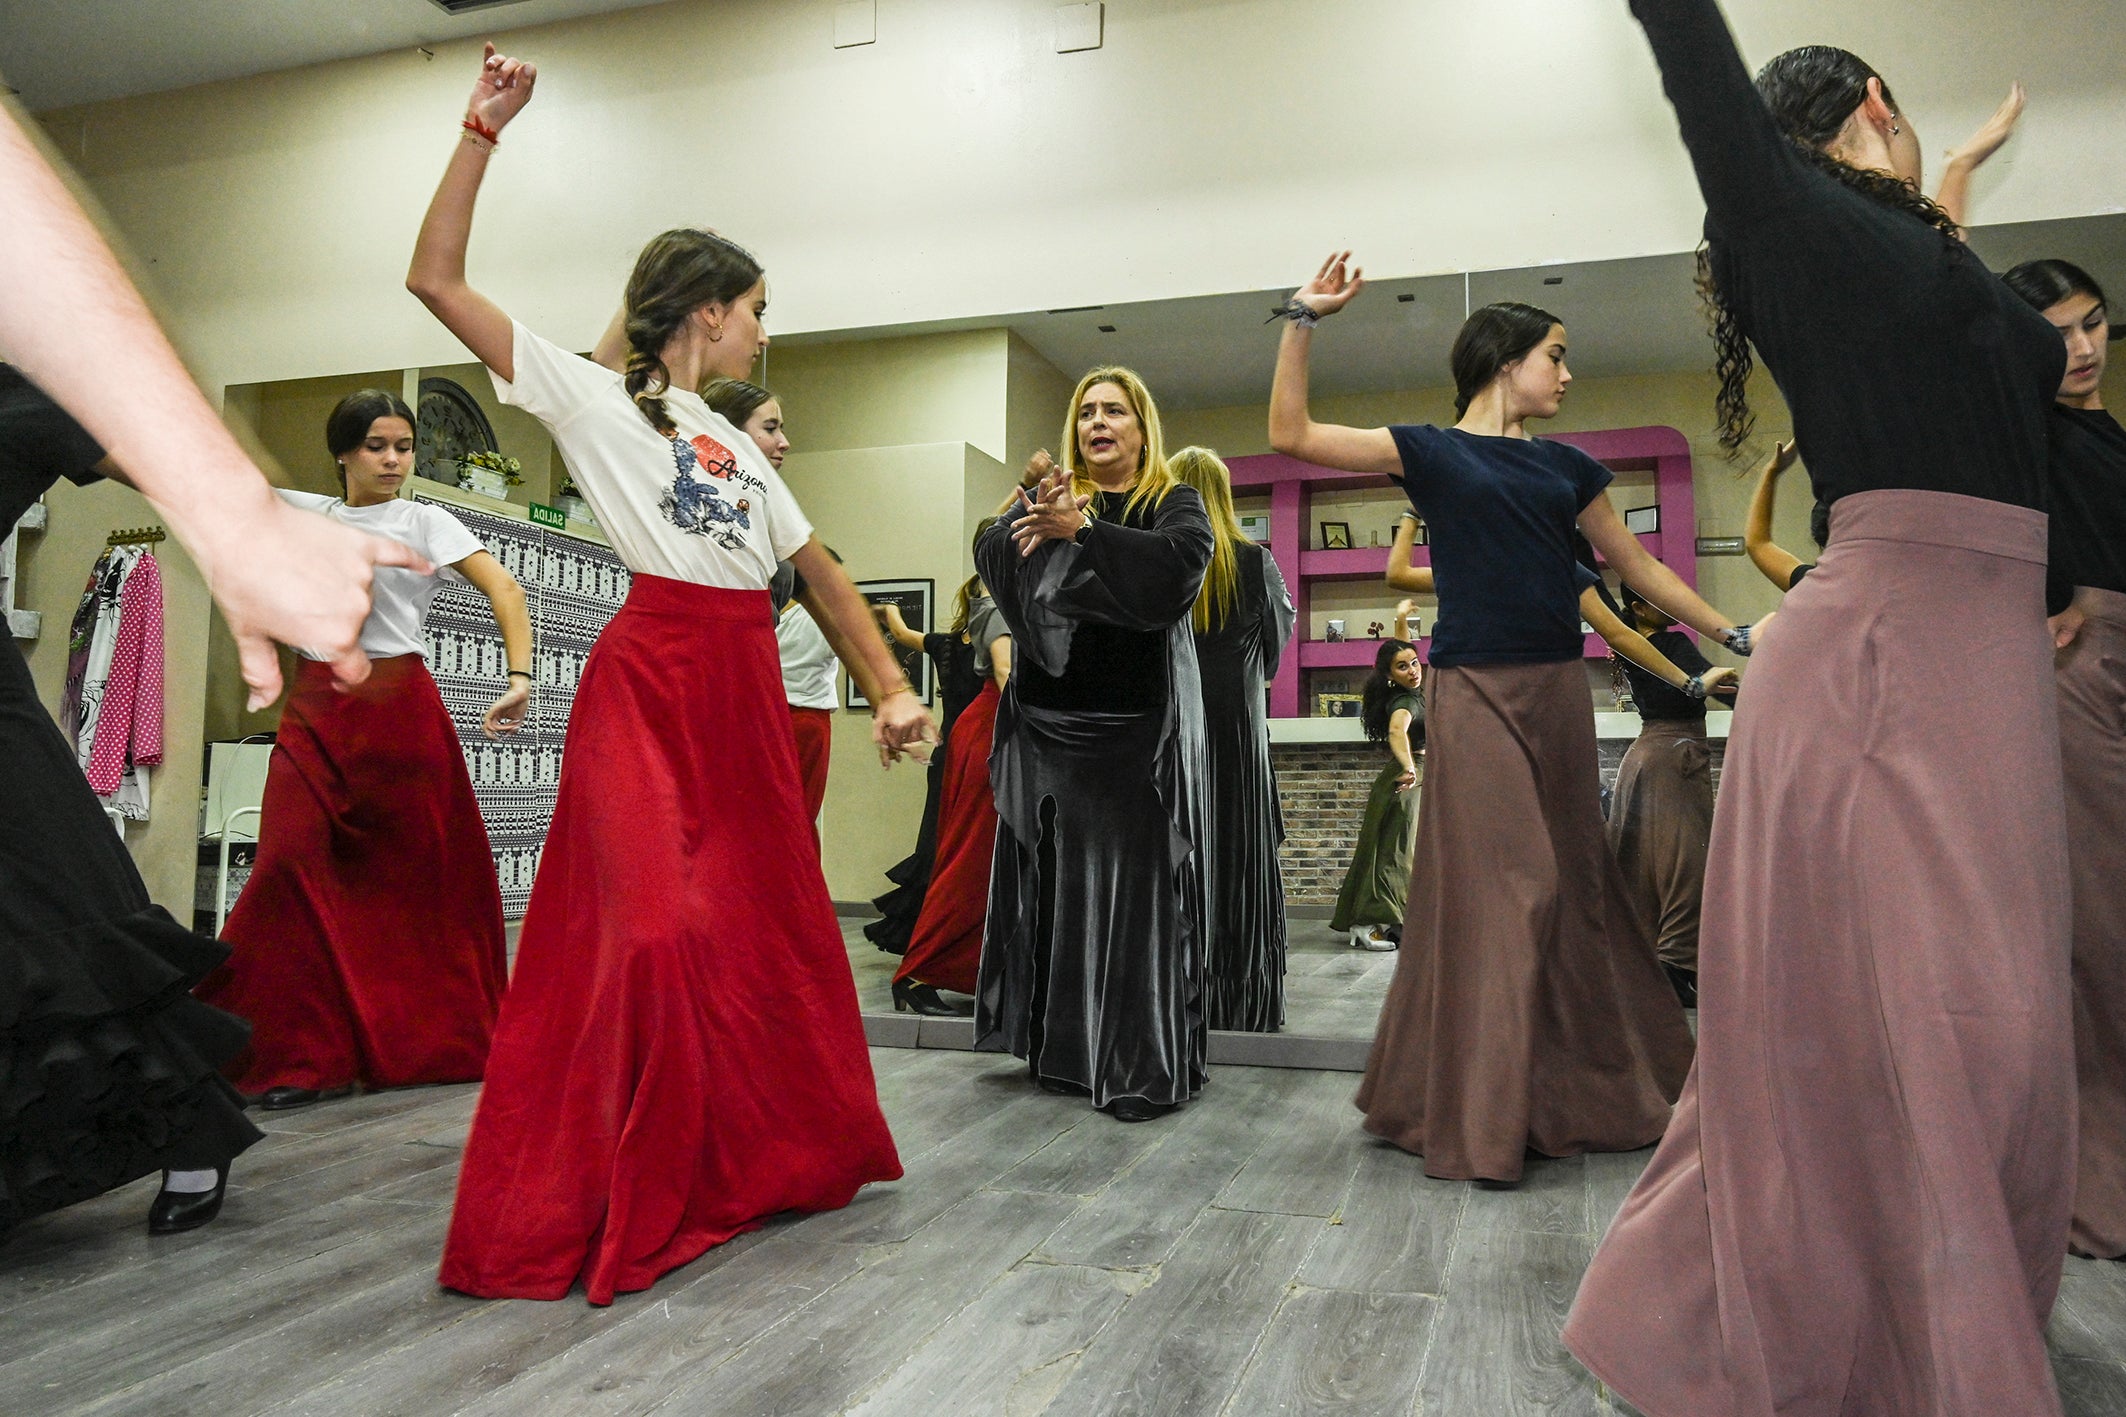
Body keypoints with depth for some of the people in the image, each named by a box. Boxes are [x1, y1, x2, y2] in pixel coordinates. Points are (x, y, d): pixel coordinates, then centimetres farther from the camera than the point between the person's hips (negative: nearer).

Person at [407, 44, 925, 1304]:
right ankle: (585, 1209, 1)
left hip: (748, 692, 7)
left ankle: (767, 1155, 28)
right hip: (648, 681, -7)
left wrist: (890, 687, 15)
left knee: (767, 925, 11)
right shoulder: (592, 396, 3)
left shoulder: (741, 449, 21)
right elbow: (437, 280, -3)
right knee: (651, 930, -14)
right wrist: (484, 133, -6)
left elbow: (822, 571, 22)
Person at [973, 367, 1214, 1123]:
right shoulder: (1045, 494, 15)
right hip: (1049, 718, 3)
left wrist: (1079, 530, -19)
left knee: (1135, 884, -4)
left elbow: (1179, 563, -15)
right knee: (1056, 882, 5)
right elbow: (993, 554, -3)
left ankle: (1146, 1065, 1)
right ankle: (1063, 1049, 16)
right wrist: (1032, 516, -23)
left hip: (1140, 726, -3)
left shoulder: (1174, 503, 7)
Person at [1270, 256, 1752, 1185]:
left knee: (1574, 884, 9)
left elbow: (1639, 568, 20)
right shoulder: (1430, 450, 2)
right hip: (1475, 690, -5)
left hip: (1559, 689, 5)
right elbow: (1291, 433, -5)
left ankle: (1579, 1095, 25)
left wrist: (1734, 635, 18)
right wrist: (1303, 322, -10)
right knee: (1496, 887, -7)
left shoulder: (1568, 468, 16)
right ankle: (1476, 1118, 5)